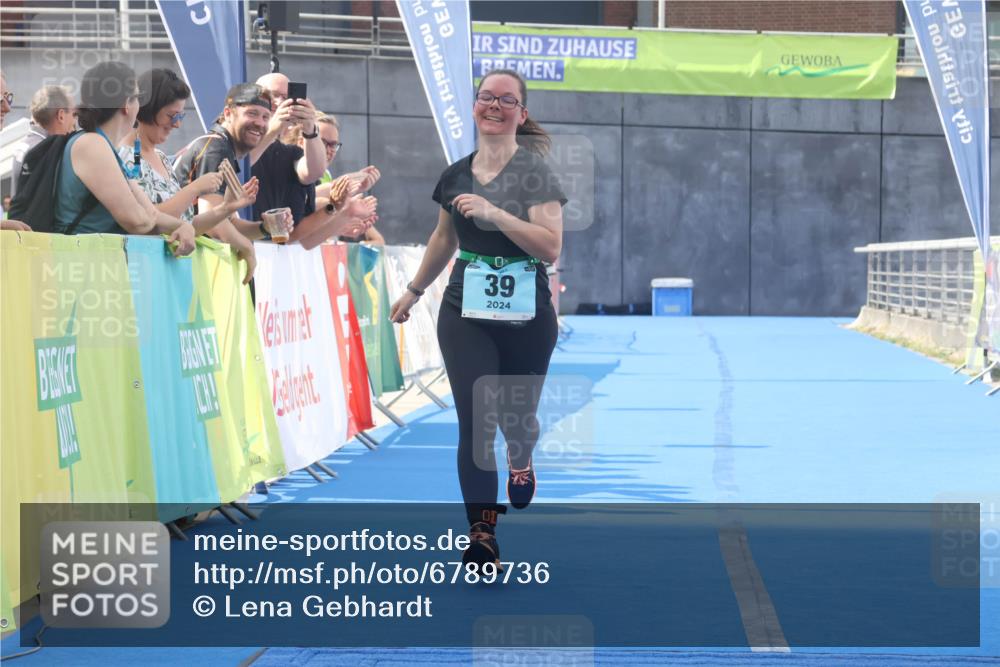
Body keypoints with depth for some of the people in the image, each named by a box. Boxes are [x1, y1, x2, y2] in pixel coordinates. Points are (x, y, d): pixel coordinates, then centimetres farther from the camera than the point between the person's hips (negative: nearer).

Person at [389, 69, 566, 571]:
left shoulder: (535, 173, -9)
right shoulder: (456, 175, 5)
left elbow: (551, 247, -18)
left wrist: (495, 213, -27)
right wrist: (414, 291, 28)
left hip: (526, 319, -2)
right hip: (465, 316, 2)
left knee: (516, 415, 12)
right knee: (474, 424, -8)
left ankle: (520, 460, 50)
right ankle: (481, 537, -6)